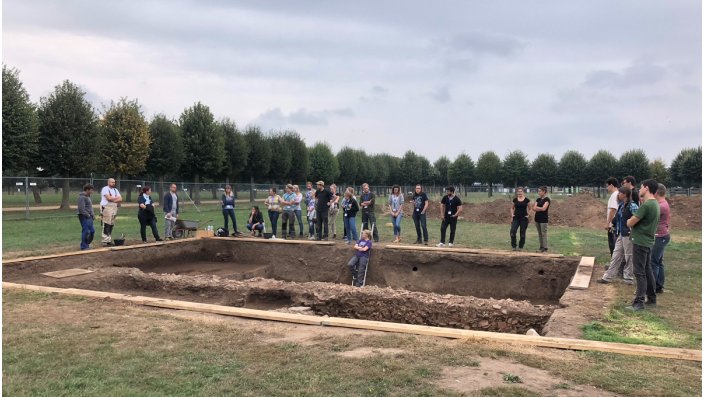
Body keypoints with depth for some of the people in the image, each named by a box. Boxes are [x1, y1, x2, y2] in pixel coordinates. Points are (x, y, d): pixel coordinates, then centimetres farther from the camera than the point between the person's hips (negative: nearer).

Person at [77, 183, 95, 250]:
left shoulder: (88, 196, 18)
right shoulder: (82, 197, -13)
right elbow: (81, 209, -20)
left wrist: (93, 214, 13)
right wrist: (88, 215, -16)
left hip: (89, 217, 10)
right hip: (84, 217, -10)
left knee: (92, 231, 11)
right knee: (86, 231, -6)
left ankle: (87, 244, 24)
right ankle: (84, 246, 2)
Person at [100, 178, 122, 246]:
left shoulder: (115, 190, 19)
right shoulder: (105, 189, -3)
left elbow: (120, 199, 8)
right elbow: (108, 198, -17)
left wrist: (112, 199, -8)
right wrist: (116, 198, -2)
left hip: (114, 208, 7)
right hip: (106, 208, -7)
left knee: (111, 225, 7)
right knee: (106, 225, -10)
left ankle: (109, 240, 12)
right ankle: (105, 241, -11)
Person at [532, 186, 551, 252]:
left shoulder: (547, 199, -9)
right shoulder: (538, 199, 12)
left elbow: (543, 208, -19)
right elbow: (534, 208, 3)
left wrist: (537, 208, -3)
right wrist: (540, 208, -12)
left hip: (544, 219, -7)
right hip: (537, 218, 7)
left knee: (544, 233, -3)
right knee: (539, 233, 11)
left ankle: (545, 247, 3)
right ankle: (541, 247, 17)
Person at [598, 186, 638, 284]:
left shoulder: (632, 206, -16)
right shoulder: (621, 205, 9)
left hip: (628, 235, -9)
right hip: (620, 234, 9)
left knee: (629, 257, 5)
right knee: (616, 256, 11)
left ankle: (628, 278, 17)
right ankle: (608, 277, 15)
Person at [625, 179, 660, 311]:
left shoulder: (646, 205, -21)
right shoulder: (655, 204, 11)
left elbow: (630, 223, -17)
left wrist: (630, 220, 3)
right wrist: (634, 220, 2)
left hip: (641, 242, -10)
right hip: (647, 241, 10)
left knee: (640, 272, -6)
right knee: (647, 270, 17)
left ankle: (639, 302, -3)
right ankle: (651, 297, 26)